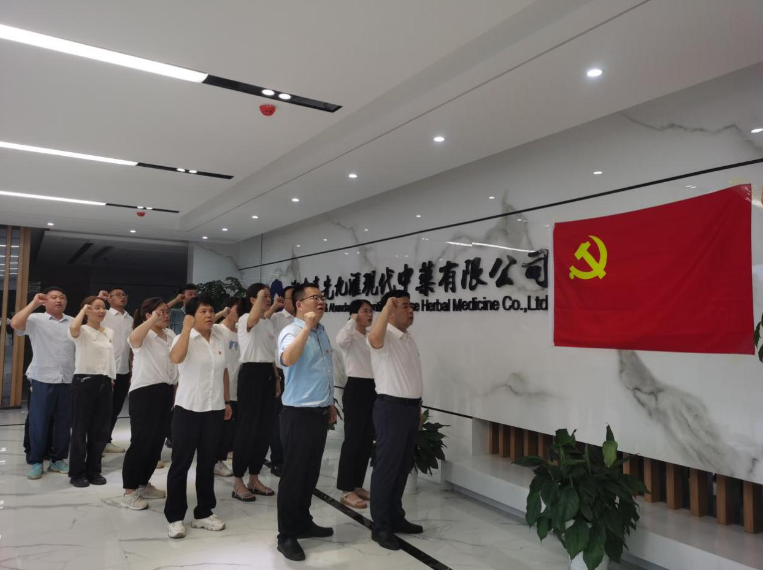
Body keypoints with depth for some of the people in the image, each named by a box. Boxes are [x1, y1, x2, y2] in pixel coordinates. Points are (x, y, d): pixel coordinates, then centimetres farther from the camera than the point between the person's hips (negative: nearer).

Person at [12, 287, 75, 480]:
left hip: (68, 381, 3)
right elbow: (15, 324, -18)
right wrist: (34, 303, -16)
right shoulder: (35, 319, 0)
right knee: (39, 423, 5)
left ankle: (58, 460, 23)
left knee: (63, 423, 10)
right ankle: (36, 462, 18)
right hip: (43, 381, -3)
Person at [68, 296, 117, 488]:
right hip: (84, 381, -6)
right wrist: (83, 310, -15)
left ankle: (93, 470, 21)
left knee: (101, 429, 9)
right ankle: (77, 473, 13)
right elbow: (73, 328, -31)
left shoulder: (109, 332, 13)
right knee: (80, 428, 2)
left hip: (105, 382, 6)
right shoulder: (82, 331, -6)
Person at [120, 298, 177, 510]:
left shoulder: (171, 335, 10)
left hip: (165, 392, 7)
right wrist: (153, 320, -35)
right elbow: (133, 339, -38)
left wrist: (174, 392, 15)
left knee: (157, 441, 14)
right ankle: (129, 492, 8)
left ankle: (143, 484, 28)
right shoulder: (144, 336, -11)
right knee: (141, 441, -3)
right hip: (144, 393, -7)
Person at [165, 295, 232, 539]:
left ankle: (204, 513, 26)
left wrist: (227, 401, 16)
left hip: (214, 410, 5)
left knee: (207, 463, 14)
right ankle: (174, 517, 17)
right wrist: (186, 328, -27)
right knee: (181, 463, 4)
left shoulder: (220, 339, 6)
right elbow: (176, 358, -32)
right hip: (188, 410, -5)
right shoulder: (184, 338, -9)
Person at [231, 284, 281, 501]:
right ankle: (238, 482, 8)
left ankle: (254, 479, 21)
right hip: (251, 374, -8)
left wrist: (276, 378, 17)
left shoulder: (268, 322, 16)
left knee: (264, 428, 10)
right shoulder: (245, 319, -9)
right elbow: (254, 318, -37)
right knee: (247, 427, -4)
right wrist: (260, 296, -29)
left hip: (267, 374, 8)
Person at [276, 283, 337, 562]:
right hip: (299, 413, -8)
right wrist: (307, 326, -33)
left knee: (311, 472, 17)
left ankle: (303, 523, 33)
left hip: (320, 412, 8)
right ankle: (286, 536, 14)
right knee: (294, 474, 1)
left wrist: (331, 404, 21)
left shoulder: (322, 332, 11)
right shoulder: (291, 331, -14)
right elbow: (288, 359, -36)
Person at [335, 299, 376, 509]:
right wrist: (353, 321, -24)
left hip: (372, 389, 8)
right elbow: (340, 339, -33)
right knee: (353, 439, -6)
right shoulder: (351, 337, -8)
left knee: (367, 440, 11)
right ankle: (346, 491, 1)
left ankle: (357, 485, 22)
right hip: (356, 388, -8)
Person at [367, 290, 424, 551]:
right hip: (391, 408, -9)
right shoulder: (385, 337, -14)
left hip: (410, 407, 9)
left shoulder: (409, 339, 14)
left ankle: (395, 517, 31)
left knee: (403, 467, 17)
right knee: (386, 467, 0)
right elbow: (373, 338, -40)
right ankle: (380, 526, 11)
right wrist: (387, 305, -32)